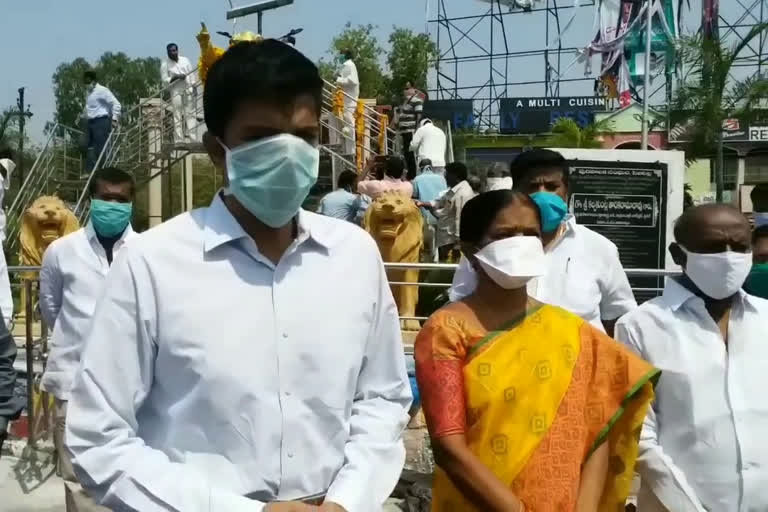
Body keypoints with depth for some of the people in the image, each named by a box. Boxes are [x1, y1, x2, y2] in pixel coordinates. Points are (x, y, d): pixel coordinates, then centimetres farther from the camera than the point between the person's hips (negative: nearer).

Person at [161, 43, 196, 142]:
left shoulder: (185, 60, 11)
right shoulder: (165, 64, 1)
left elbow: (191, 74, 11)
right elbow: (165, 80, -3)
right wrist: (176, 77, -16)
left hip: (188, 90, 3)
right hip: (176, 92, -3)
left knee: (190, 113, -3)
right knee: (177, 116, -5)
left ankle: (190, 135, -3)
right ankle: (179, 140, -5)